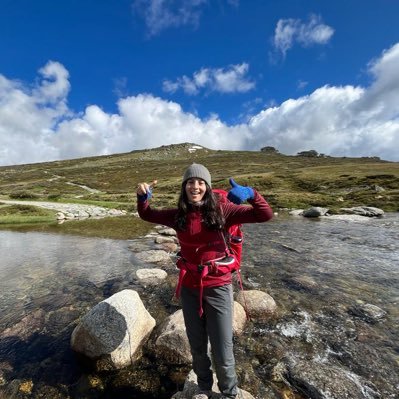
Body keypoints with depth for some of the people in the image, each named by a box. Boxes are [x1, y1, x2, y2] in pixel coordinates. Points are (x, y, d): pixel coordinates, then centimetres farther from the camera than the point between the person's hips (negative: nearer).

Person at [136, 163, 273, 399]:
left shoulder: (221, 210, -14)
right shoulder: (178, 215, -5)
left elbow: (265, 215, -17)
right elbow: (147, 215, 11)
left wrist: (250, 194, -35)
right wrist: (143, 197, -9)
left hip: (218, 287, -3)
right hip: (190, 288, 3)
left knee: (222, 352, 12)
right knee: (197, 347, 24)